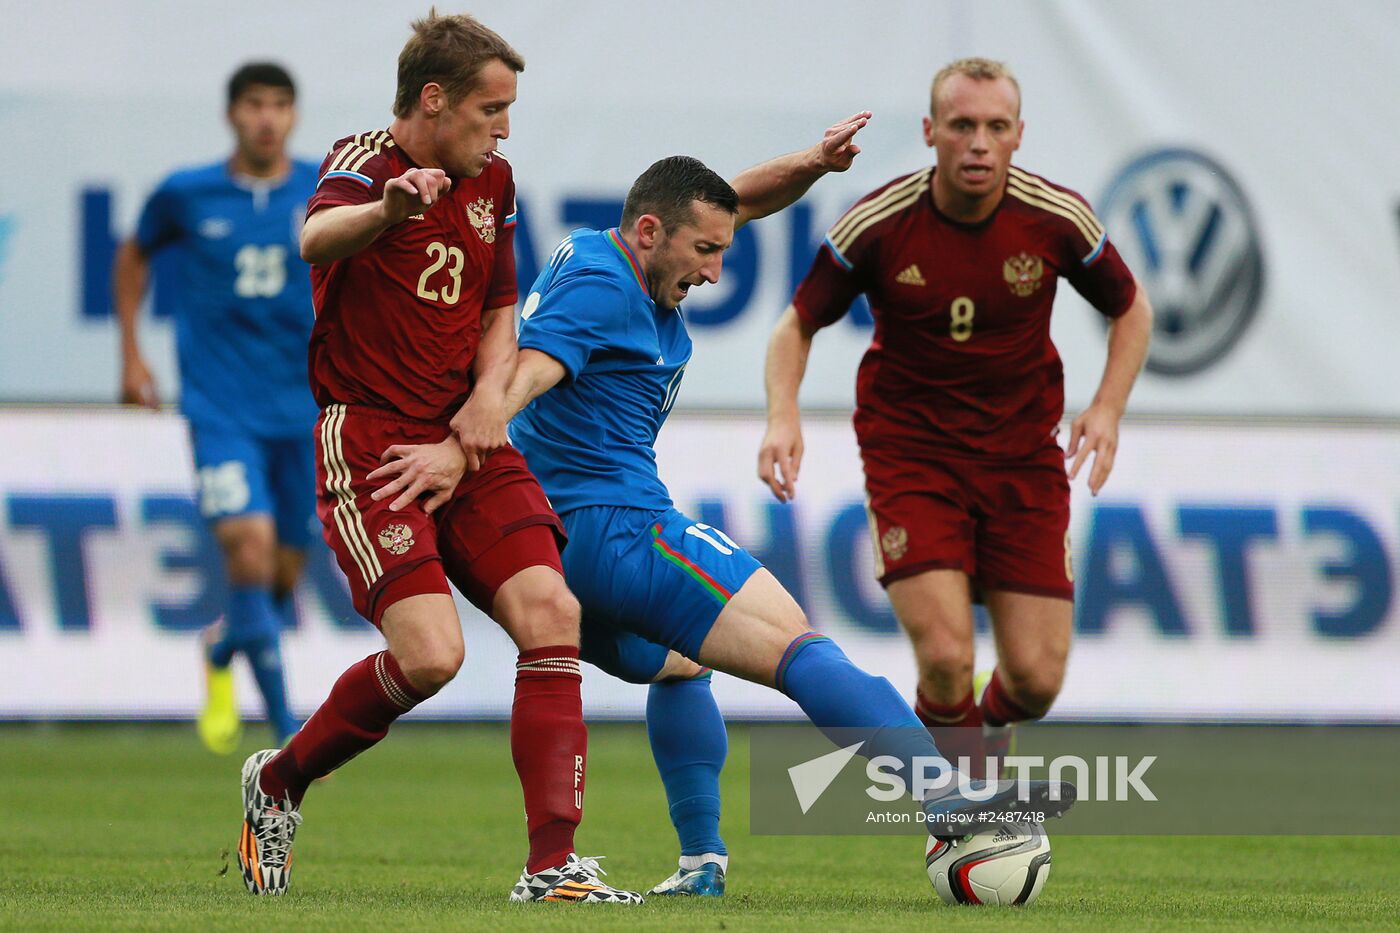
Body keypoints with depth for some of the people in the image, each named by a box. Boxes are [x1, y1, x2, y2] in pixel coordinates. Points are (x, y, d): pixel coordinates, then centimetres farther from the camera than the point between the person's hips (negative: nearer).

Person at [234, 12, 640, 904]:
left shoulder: (492, 181, 13)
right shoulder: (366, 161, -12)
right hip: (365, 437, -7)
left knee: (551, 613, -12)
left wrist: (488, 394, 2)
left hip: (461, 439, 7)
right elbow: (317, 240, -35)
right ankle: (277, 781, 8)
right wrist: (387, 210, -58)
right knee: (431, 655, -19)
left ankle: (553, 864, -10)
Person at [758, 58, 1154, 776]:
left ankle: (989, 736, 34)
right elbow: (797, 325, 0)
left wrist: (1107, 408, -9)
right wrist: (783, 416, -19)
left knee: (1035, 677, -4)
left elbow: (1131, 310, 7)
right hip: (909, 454, -2)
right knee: (945, 658, -18)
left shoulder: (1055, 218, -10)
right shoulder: (878, 224, -14)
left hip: (1023, 456, 2)